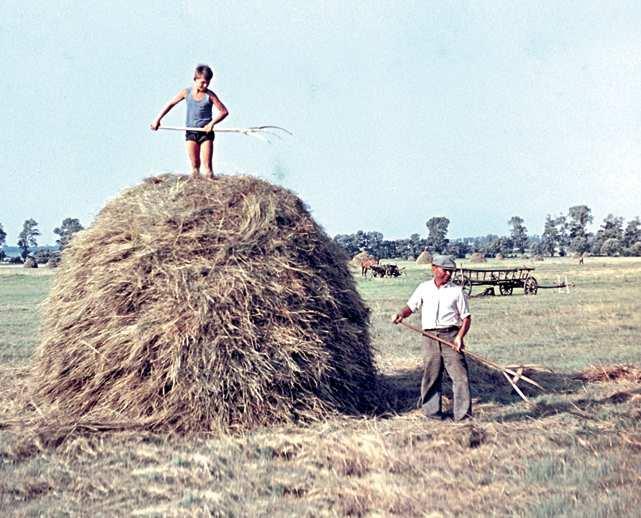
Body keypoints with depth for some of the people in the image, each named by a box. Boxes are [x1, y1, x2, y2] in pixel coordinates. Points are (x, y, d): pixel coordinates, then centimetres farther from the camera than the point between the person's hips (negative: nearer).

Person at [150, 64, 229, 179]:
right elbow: (170, 104, 10)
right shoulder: (187, 92, 0)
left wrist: (212, 123, -19)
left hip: (206, 132, -2)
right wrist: (157, 119, 9)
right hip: (191, 132, 2)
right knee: (195, 165, 1)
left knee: (207, 165, -6)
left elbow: (224, 111, -6)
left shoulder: (209, 95, -6)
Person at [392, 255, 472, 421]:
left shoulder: (457, 291, 4)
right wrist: (401, 314, -9)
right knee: (431, 376, 4)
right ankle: (432, 412, 13)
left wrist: (460, 336, -10)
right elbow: (411, 307, 14)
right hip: (430, 337, 2)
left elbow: (466, 317, 4)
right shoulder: (424, 288, 11)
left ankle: (463, 414, -5)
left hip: (450, 336, -2)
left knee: (460, 374, -8)